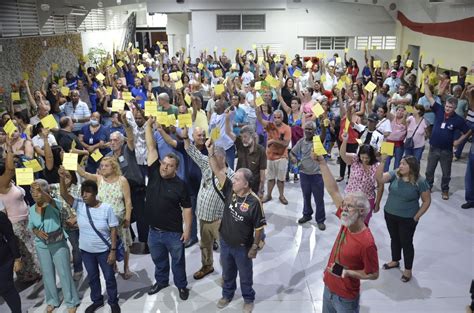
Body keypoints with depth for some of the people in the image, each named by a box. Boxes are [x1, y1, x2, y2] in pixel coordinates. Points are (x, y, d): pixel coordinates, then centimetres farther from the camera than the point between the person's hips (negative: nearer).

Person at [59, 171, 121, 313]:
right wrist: (62, 178, -41)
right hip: (86, 250, 4)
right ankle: (97, 300, 44)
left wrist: (113, 250, -14)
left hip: (104, 250, -3)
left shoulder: (106, 208, -18)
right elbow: (64, 194, -23)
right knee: (92, 277, 22)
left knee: (109, 277, 12)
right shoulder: (79, 205, -9)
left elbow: (113, 230, -13)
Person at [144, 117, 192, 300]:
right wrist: (149, 125, -13)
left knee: (178, 261, 16)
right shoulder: (154, 174, -6)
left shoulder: (180, 185, -13)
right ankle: (161, 281, 47)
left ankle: (181, 285, 37)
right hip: (154, 230, 4)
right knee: (159, 260, 23)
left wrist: (187, 230, -12)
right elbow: (151, 148, -9)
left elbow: (186, 209, -9)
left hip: (174, 232, -3)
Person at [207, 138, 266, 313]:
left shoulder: (254, 202, -24)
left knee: (245, 275, 18)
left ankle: (248, 299, 41)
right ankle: (227, 294, 49)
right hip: (225, 243, 5)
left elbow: (259, 227, -16)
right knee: (227, 273, 25)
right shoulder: (230, 190, -11)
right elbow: (218, 171, -16)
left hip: (242, 247, -4)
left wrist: (255, 247, -11)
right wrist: (211, 152, -28)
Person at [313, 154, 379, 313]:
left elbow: (373, 274, -17)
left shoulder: (367, 243, -29)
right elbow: (333, 191, -12)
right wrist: (322, 162, -15)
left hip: (345, 298, -6)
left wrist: (345, 272, -24)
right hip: (329, 288, 6)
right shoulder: (347, 223, -12)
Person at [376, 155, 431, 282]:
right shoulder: (394, 174, -9)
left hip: (407, 219, -4)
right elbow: (379, 178, -23)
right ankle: (395, 261, 45)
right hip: (390, 215, 4)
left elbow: (427, 201, -8)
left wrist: (416, 217, -9)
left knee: (406, 243, 11)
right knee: (394, 239, 22)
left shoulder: (420, 182, -17)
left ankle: (408, 269, 30)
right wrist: (383, 161, -30)